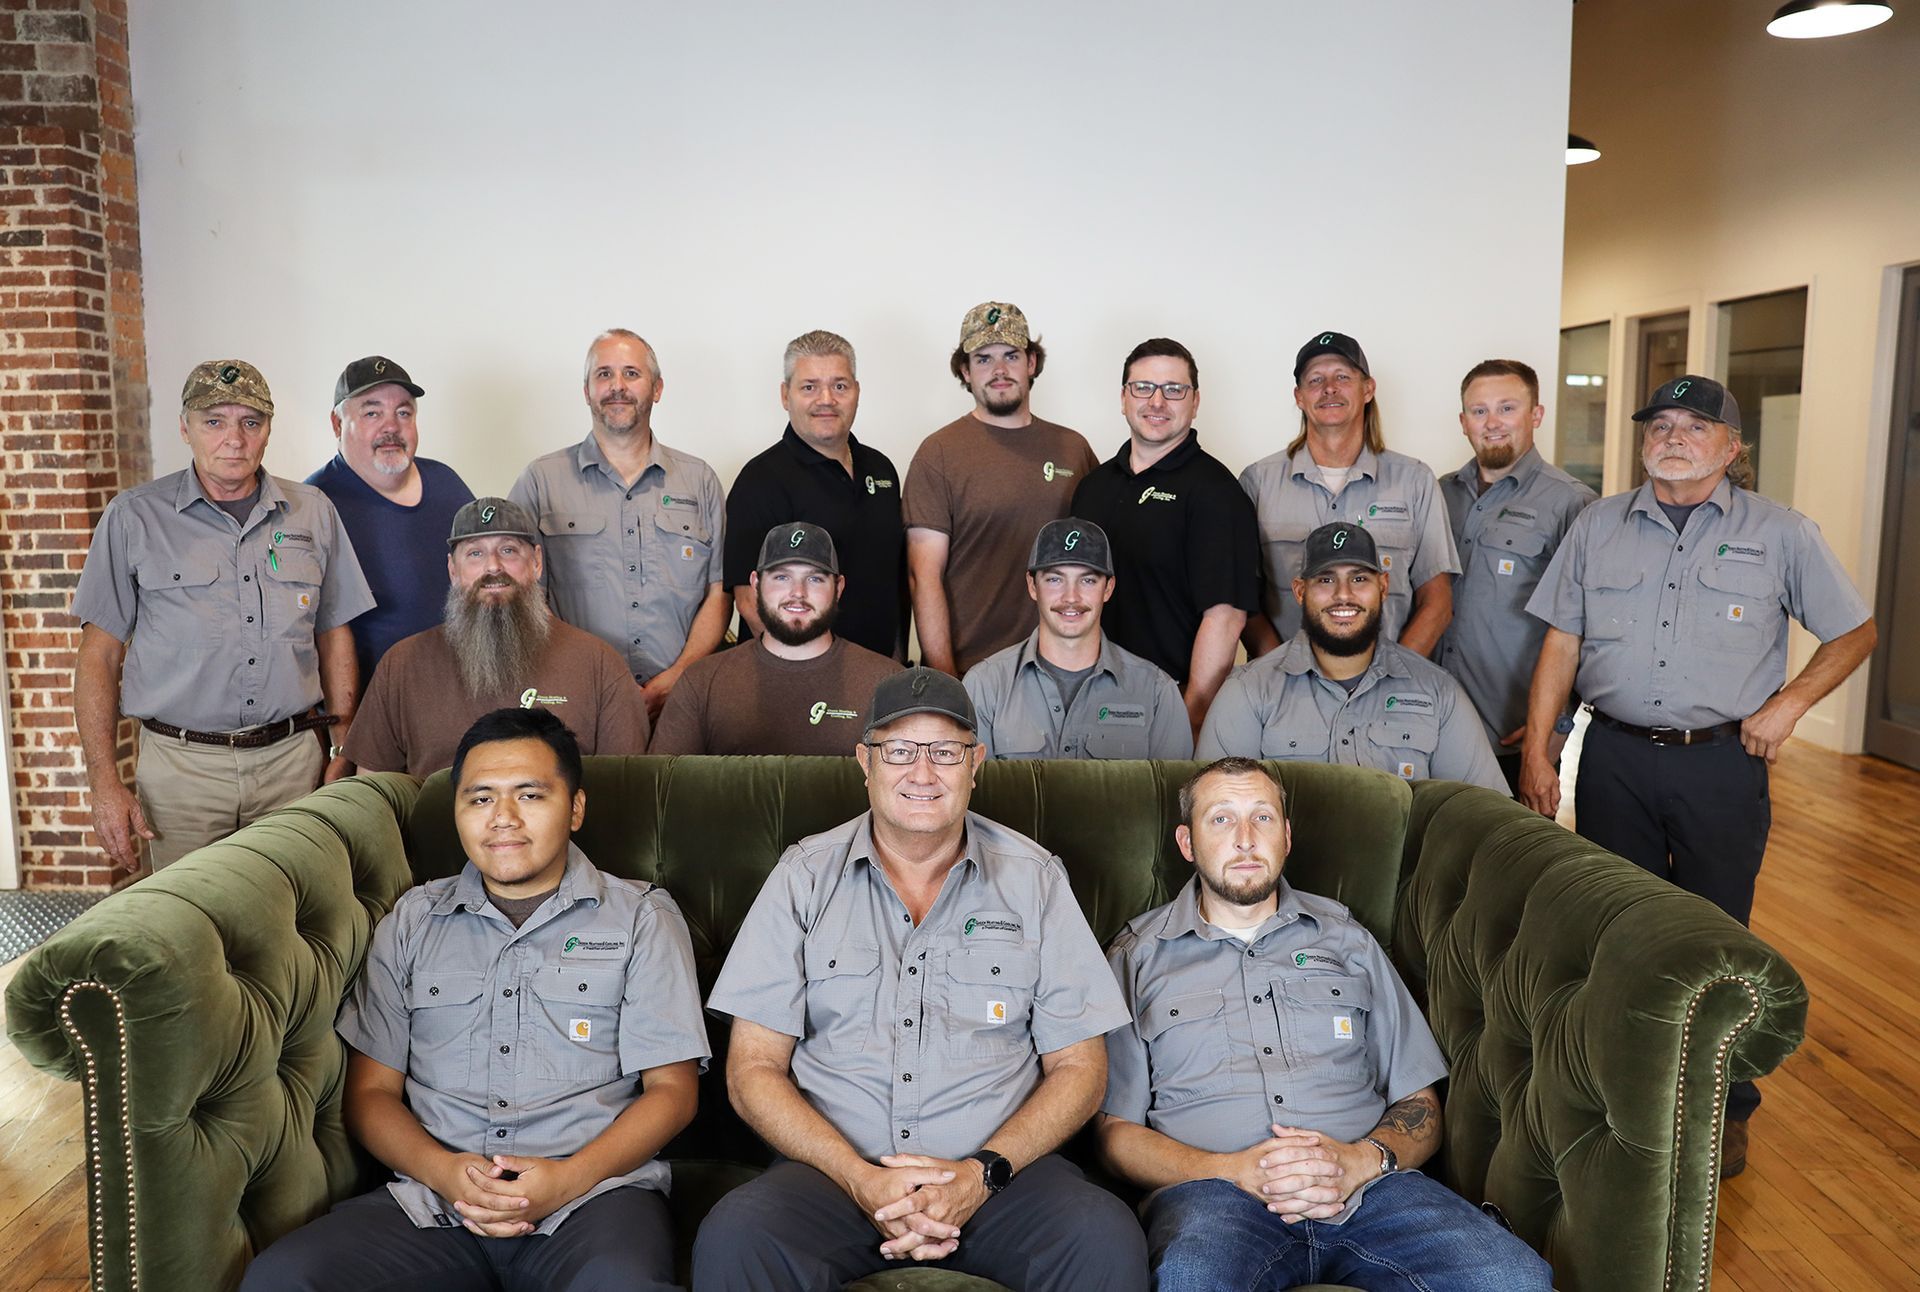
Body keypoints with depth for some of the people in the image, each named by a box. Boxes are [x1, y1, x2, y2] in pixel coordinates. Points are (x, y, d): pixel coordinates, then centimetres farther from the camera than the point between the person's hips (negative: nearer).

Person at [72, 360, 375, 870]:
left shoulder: (312, 512, 8)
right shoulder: (134, 517, 1)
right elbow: (99, 656, 2)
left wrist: (342, 751, 6)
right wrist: (105, 783, -4)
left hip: (293, 758, 2)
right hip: (181, 765, -1)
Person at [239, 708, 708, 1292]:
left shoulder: (642, 917, 11)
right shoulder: (411, 921, 19)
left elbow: (672, 1089, 5)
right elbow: (370, 1092, 15)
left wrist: (569, 1178, -11)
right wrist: (446, 1171, -6)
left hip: (594, 1190, -3)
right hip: (432, 1196, 3)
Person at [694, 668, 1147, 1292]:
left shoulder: (1035, 879, 7)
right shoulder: (805, 877, 6)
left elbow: (1079, 1067, 7)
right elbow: (754, 1066, 3)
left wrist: (983, 1171, -10)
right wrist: (860, 1177, -11)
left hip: (1002, 1166, 0)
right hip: (834, 1168, 1)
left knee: (1109, 1241, -29)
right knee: (732, 1237, -29)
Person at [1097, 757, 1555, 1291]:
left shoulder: (1346, 939, 21)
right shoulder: (1139, 956, 14)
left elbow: (1418, 1101, 17)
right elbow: (1115, 1130, 7)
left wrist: (1359, 1161, -7)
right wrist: (1234, 1169, -10)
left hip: (1365, 1186, 3)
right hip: (1215, 1188, -3)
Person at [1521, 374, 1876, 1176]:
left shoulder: (1780, 534, 3)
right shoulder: (1599, 526, 8)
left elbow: (1854, 633, 9)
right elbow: (1561, 643, 7)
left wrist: (1790, 701, -7)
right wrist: (1536, 749, 1)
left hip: (1722, 761, -2)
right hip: (1614, 757, 2)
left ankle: (1725, 1112, 22)